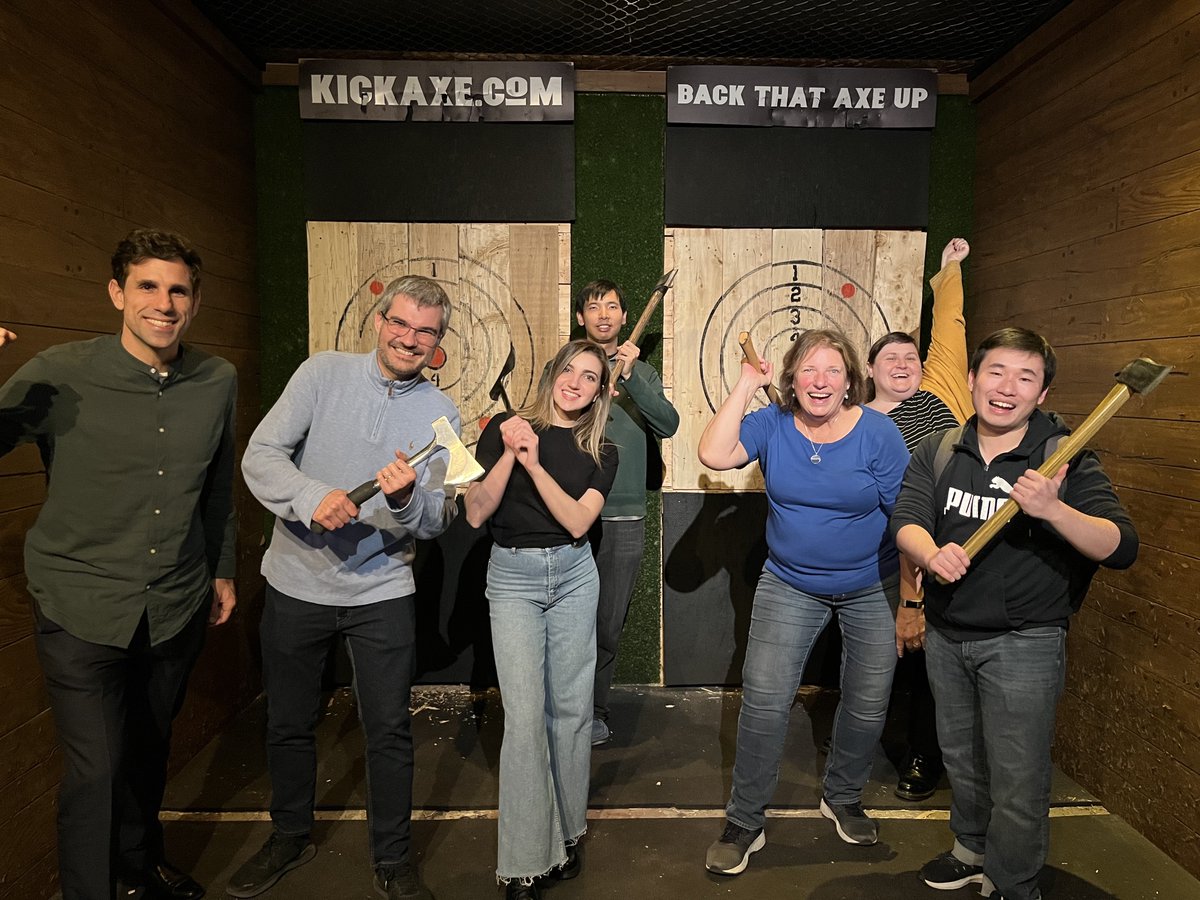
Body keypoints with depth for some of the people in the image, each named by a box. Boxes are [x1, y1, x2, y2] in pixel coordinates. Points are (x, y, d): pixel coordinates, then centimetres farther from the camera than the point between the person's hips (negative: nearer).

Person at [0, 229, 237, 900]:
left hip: (177, 608, 4)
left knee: (150, 749, 21)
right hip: (82, 606, -3)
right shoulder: (60, 376, -13)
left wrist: (223, 568, 16)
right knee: (97, 768, -4)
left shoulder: (219, 381, -2)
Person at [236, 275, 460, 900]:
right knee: (288, 724, 17)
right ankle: (290, 837, 42)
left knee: (389, 731, 8)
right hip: (296, 582, 1)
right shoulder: (323, 373, -4)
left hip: (381, 593, 0)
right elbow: (261, 455, -10)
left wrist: (404, 500, -27)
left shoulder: (441, 414, -2)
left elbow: (437, 521, -5)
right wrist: (312, 496, -28)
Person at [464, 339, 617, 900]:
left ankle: (566, 833, 29)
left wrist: (533, 461, -19)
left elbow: (577, 521, -10)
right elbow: (476, 513, -7)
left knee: (571, 708, 8)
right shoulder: (506, 427, -2)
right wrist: (509, 453, -19)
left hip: (573, 575, 3)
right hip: (512, 577, -2)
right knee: (525, 715, -6)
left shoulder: (601, 452, 4)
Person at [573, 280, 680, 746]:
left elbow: (669, 424, -4)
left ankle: (593, 711, 25)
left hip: (624, 516, 1)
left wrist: (631, 377, -16)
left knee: (608, 625, 7)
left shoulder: (641, 371, 11)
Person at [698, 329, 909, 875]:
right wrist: (746, 386, -22)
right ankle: (744, 822, 13)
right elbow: (713, 455, -25)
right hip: (790, 586, 0)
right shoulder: (772, 424, -9)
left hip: (872, 589, 0)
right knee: (764, 698, -6)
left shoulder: (878, 433, -14)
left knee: (868, 703, 13)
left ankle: (842, 798, 41)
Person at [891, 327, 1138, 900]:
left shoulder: (1066, 460, -12)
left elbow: (1122, 548, -19)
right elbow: (906, 520, -12)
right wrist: (932, 555, -34)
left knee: (1016, 780, 5)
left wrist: (1053, 510, -36)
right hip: (946, 633, 4)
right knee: (960, 758, 22)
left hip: (1023, 643, -4)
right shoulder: (938, 451, -1)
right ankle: (971, 851, 47)